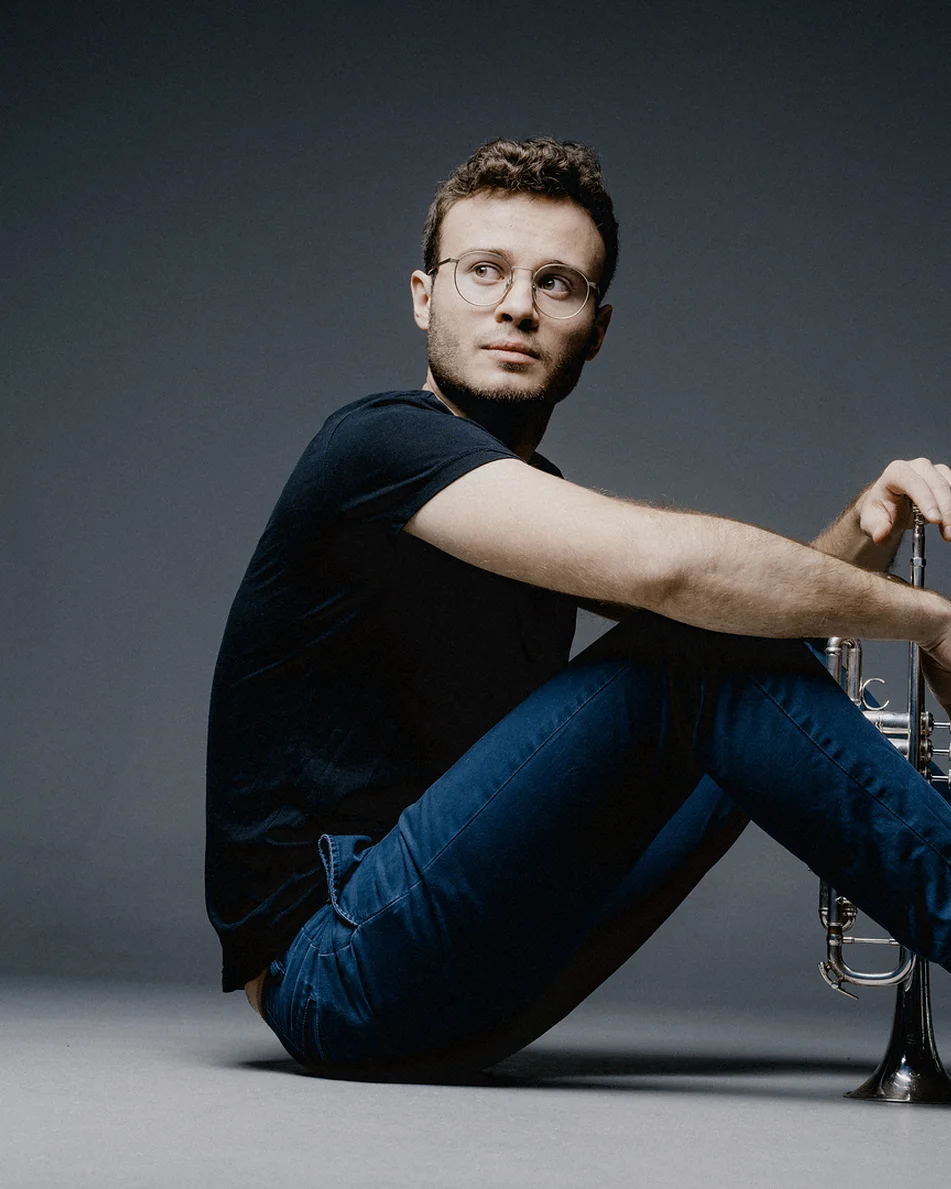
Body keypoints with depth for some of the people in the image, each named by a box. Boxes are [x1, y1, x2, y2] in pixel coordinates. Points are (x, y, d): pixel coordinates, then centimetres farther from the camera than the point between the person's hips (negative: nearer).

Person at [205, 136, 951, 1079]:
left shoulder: (539, 507, 17)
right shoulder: (383, 445, -13)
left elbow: (767, 592, 17)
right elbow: (662, 566, -27)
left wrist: (868, 525, -5)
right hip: (334, 966, -9)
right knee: (695, 646, -20)